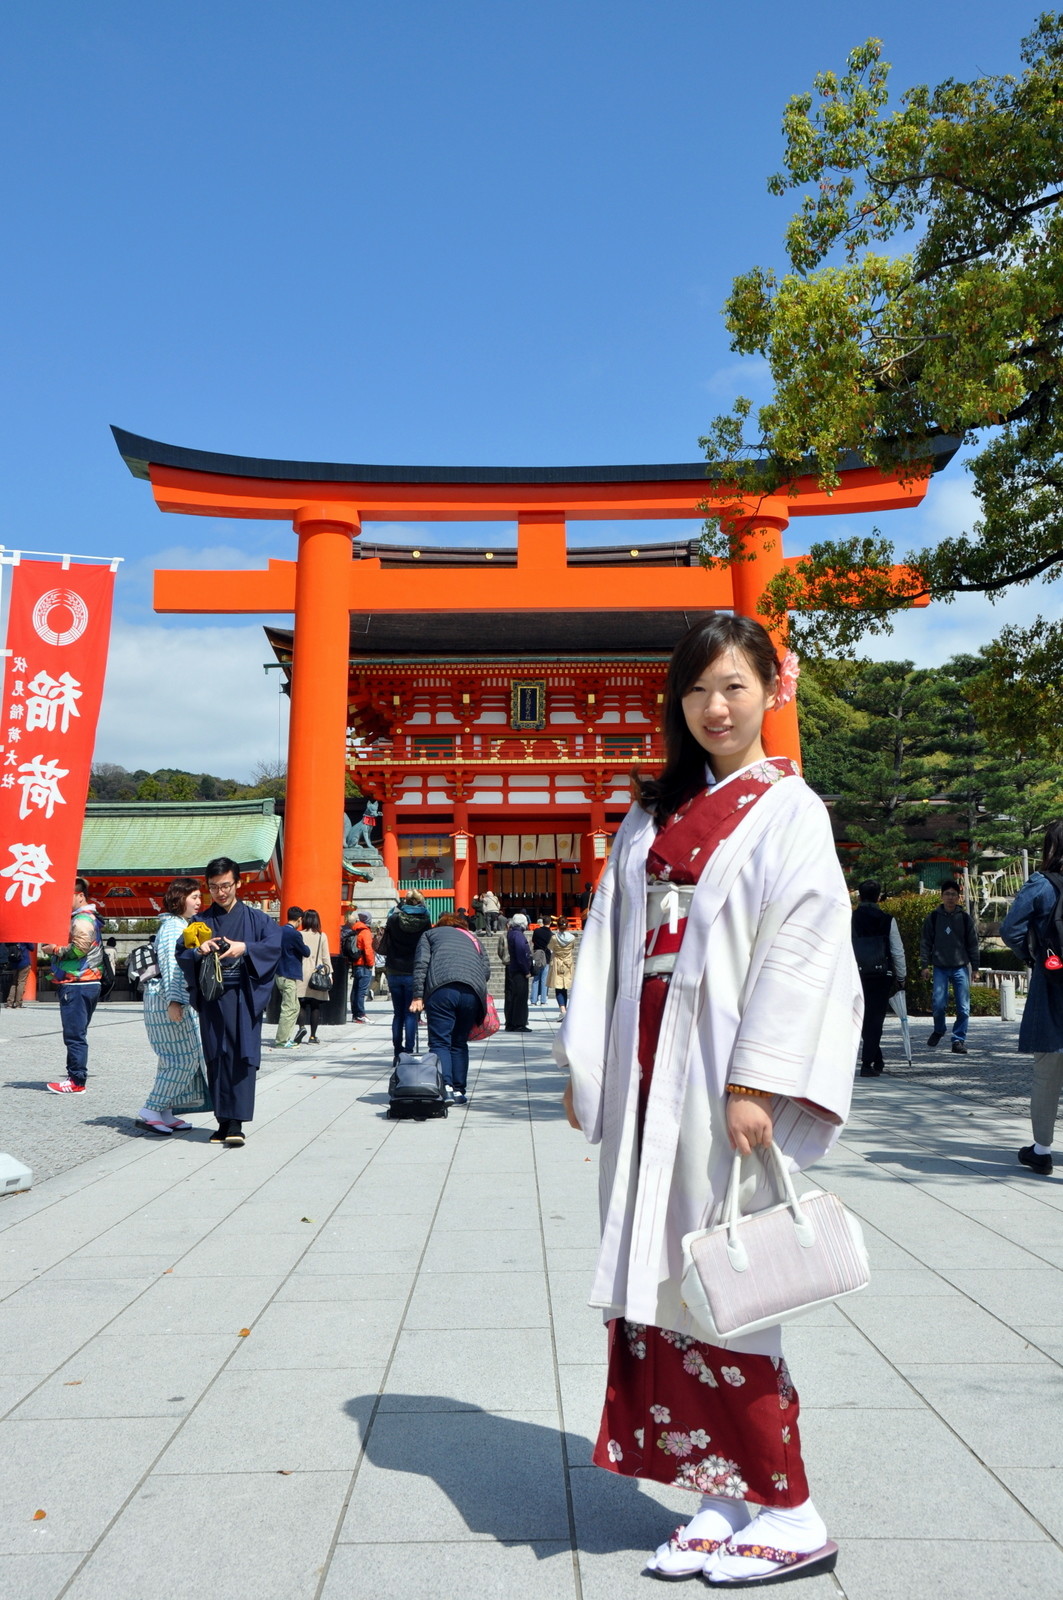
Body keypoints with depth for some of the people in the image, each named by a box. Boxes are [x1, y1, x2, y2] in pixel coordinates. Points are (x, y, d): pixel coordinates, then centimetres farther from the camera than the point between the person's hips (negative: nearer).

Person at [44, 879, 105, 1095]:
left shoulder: (82, 920, -12)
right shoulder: (90, 917, 20)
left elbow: (79, 948, -22)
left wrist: (54, 949, -9)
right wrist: (56, 947, 9)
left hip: (77, 986, -11)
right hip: (88, 984, 11)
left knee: (74, 1035, -8)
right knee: (77, 1034, 15)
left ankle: (76, 1081, -6)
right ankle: (75, 1076, 22)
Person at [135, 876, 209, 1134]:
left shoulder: (183, 925, 19)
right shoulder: (173, 926, -12)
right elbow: (170, 966, -19)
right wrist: (173, 1001, -24)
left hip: (179, 1000, 10)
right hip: (166, 999, -10)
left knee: (175, 1058, 10)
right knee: (184, 1058, -9)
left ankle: (164, 1113, 14)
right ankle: (151, 1111, -5)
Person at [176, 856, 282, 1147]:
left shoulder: (256, 918, 8)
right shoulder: (201, 921, 13)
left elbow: (277, 943, -8)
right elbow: (180, 955, 5)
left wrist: (245, 948, -21)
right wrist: (198, 951, -16)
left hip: (245, 999, -2)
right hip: (212, 999, 2)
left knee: (242, 1056, -10)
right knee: (217, 1057, 1)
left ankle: (236, 1123, -12)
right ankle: (224, 1121, 8)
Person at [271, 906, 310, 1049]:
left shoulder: (280, 931, 9)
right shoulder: (295, 934, -17)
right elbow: (306, 952, -9)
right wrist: (306, 946, 12)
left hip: (279, 974, 9)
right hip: (290, 977, -9)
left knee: (294, 1007, 16)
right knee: (289, 1009, -4)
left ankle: (287, 1038, 18)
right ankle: (280, 1041, -2)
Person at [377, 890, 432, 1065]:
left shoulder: (394, 919, -3)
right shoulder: (425, 921, -5)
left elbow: (383, 948, 1)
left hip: (394, 973, 2)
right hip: (414, 973, -2)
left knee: (398, 1013, 11)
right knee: (411, 1013, 4)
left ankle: (397, 1054, 12)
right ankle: (408, 1052, -1)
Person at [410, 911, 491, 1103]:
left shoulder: (430, 933, 26)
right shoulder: (473, 938, 33)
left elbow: (421, 964, 8)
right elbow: (487, 970, 17)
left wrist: (418, 996, 2)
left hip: (441, 988, -3)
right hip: (473, 991, 3)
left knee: (439, 1042, -2)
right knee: (460, 1043, 15)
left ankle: (445, 1086, -19)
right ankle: (459, 1091, 11)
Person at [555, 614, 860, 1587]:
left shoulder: (789, 809, -3)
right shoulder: (657, 813, 14)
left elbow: (802, 946, -12)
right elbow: (612, 936, 12)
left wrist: (756, 1082, -18)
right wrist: (585, 1063, 8)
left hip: (722, 1078, -6)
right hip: (648, 1077, 6)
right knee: (659, 1283, 9)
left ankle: (792, 1516, 18)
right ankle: (722, 1498, 25)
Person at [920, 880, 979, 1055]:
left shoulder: (965, 917, 4)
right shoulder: (934, 917, 4)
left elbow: (973, 943, 8)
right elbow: (925, 941, 6)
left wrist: (975, 967, 5)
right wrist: (925, 964, 0)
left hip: (961, 967, 0)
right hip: (940, 967, 0)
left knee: (963, 1007, 0)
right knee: (938, 1003, -6)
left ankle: (959, 1039, 11)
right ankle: (939, 1030, 21)